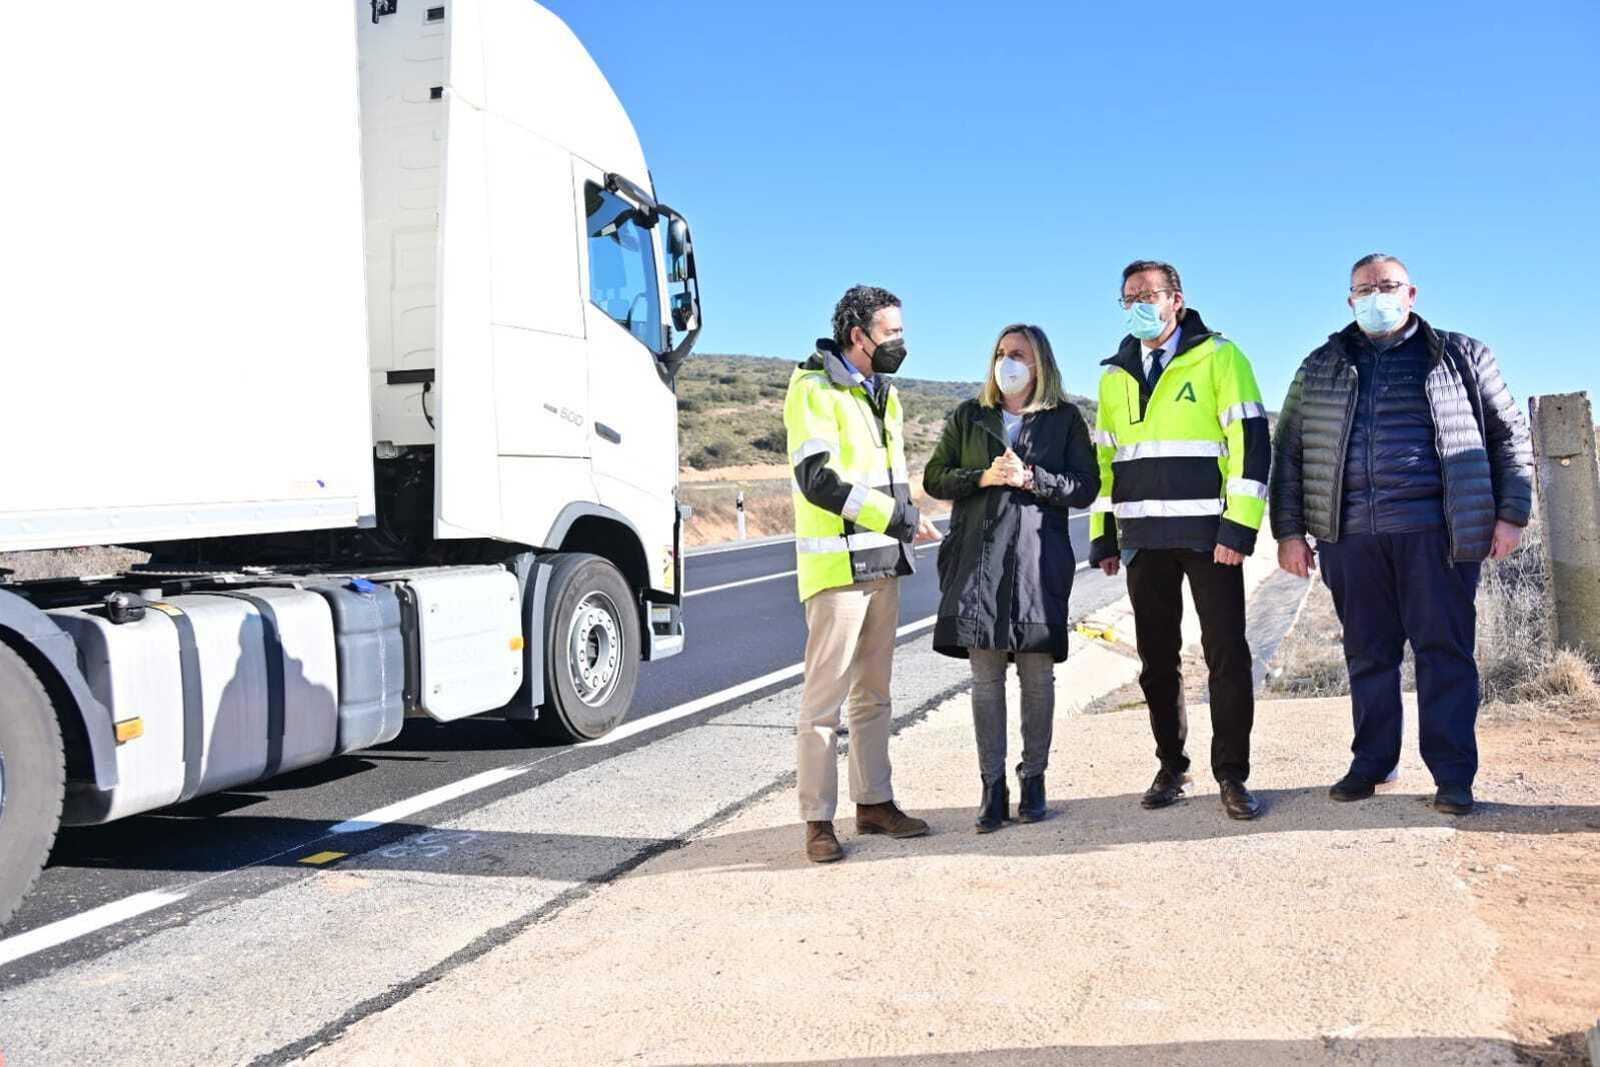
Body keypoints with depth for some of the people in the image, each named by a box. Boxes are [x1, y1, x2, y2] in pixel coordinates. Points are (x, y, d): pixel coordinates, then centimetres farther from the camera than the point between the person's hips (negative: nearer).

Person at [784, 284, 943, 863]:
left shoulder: (884, 393, 17)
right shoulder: (814, 389, -10)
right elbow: (819, 480, -19)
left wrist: (908, 519, 7)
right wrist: (901, 521, -18)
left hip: (884, 562, 8)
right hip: (837, 564, -8)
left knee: (873, 694, 13)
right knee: (825, 696, -5)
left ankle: (874, 803, 22)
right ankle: (818, 820, 1)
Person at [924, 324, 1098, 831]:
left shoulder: (1065, 419, 8)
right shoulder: (968, 416, 13)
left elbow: (1086, 486, 1)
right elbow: (934, 478, 9)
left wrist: (1030, 478, -12)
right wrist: (983, 477, -8)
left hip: (1037, 559, -1)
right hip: (978, 558, 1)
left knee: (1037, 675, 2)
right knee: (985, 676, 0)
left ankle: (1033, 779, 15)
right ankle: (993, 787, 6)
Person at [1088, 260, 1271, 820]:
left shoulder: (1218, 357, -2)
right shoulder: (1115, 377, 15)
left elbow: (1250, 441, -7)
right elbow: (1103, 460, 18)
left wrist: (1239, 527, -14)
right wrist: (1102, 537, 12)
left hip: (1208, 534, -5)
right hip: (1143, 538, 5)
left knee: (1226, 655, -1)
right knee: (1157, 658, 9)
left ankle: (1232, 774, 8)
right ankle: (1170, 767, 20)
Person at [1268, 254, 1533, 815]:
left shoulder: (1461, 357, 10)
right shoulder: (1321, 368, 14)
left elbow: (1509, 435, 10)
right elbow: (1288, 451, 12)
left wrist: (1510, 514, 1)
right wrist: (1289, 531, 5)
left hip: (1436, 529, -2)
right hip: (1351, 534, 2)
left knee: (1444, 649, -1)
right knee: (1368, 653, 7)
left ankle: (1452, 773, 6)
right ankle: (1371, 762, 19)